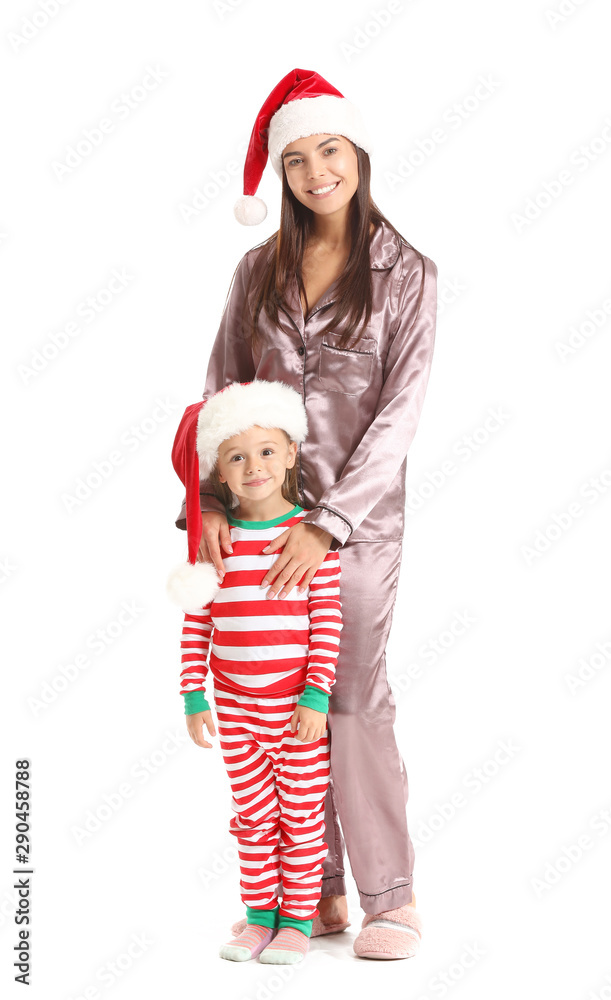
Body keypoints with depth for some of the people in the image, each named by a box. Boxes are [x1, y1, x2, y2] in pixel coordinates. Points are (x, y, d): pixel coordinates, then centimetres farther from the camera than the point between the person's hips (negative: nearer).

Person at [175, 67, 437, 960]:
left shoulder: (406, 274, -2)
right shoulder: (260, 269, 9)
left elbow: (399, 413, -9)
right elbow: (222, 387, 7)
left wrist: (327, 521, -17)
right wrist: (208, 497, -7)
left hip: (359, 510, -4)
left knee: (354, 696, -3)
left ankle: (391, 897, 11)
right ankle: (316, 893, 18)